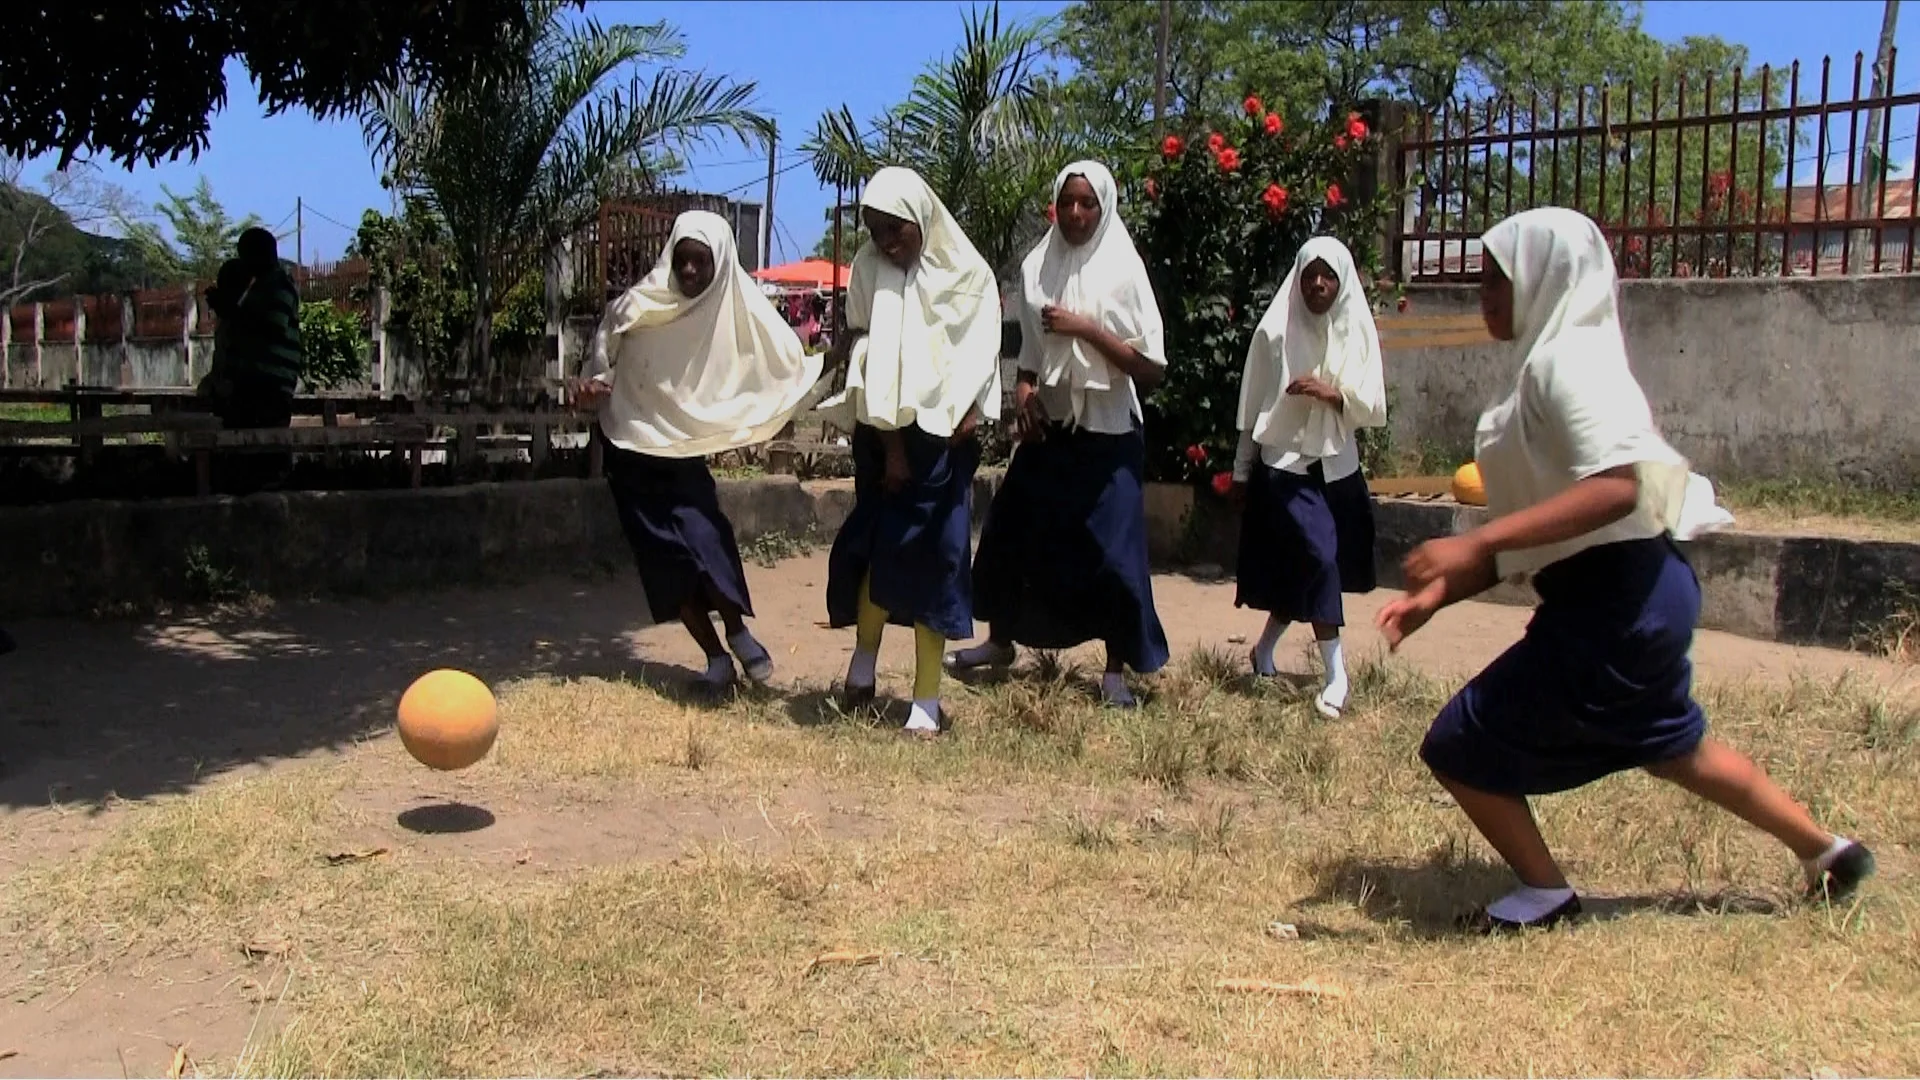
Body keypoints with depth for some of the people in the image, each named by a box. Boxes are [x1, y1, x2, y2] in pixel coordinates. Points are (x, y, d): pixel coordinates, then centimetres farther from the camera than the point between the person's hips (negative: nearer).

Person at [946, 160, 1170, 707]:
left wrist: (1086, 329, -20)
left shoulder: (1124, 271, -8)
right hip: (1047, 427, 5)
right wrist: (1022, 389, -2)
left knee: (1111, 553, -5)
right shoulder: (1036, 266, 3)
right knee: (1008, 533, 10)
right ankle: (1001, 640, 30)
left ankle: (1116, 670, 9)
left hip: (1107, 435, -4)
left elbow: (1151, 367, -13)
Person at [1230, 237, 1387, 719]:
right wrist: (1241, 472, 4)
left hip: (1338, 469, 4)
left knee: (1298, 570, 9)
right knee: (1318, 557, -14)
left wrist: (1331, 393, -20)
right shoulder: (1275, 331, -5)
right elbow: (1252, 404, 1)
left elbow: (1373, 407, -2)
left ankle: (1264, 650, 32)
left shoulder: (1358, 333, 2)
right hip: (1285, 465, -3)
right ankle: (1336, 676, -7)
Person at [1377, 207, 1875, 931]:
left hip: (1613, 607, -10)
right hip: (1635, 597, 10)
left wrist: (1475, 543, -35)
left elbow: (1617, 485, -32)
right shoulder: (1550, 364, 14)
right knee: (1673, 747, 29)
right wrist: (1438, 593, 5)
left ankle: (1546, 893, 16)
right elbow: (1535, 535, 13)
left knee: (1458, 747, -2)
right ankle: (1826, 850, 45)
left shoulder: (1565, 359, -15)